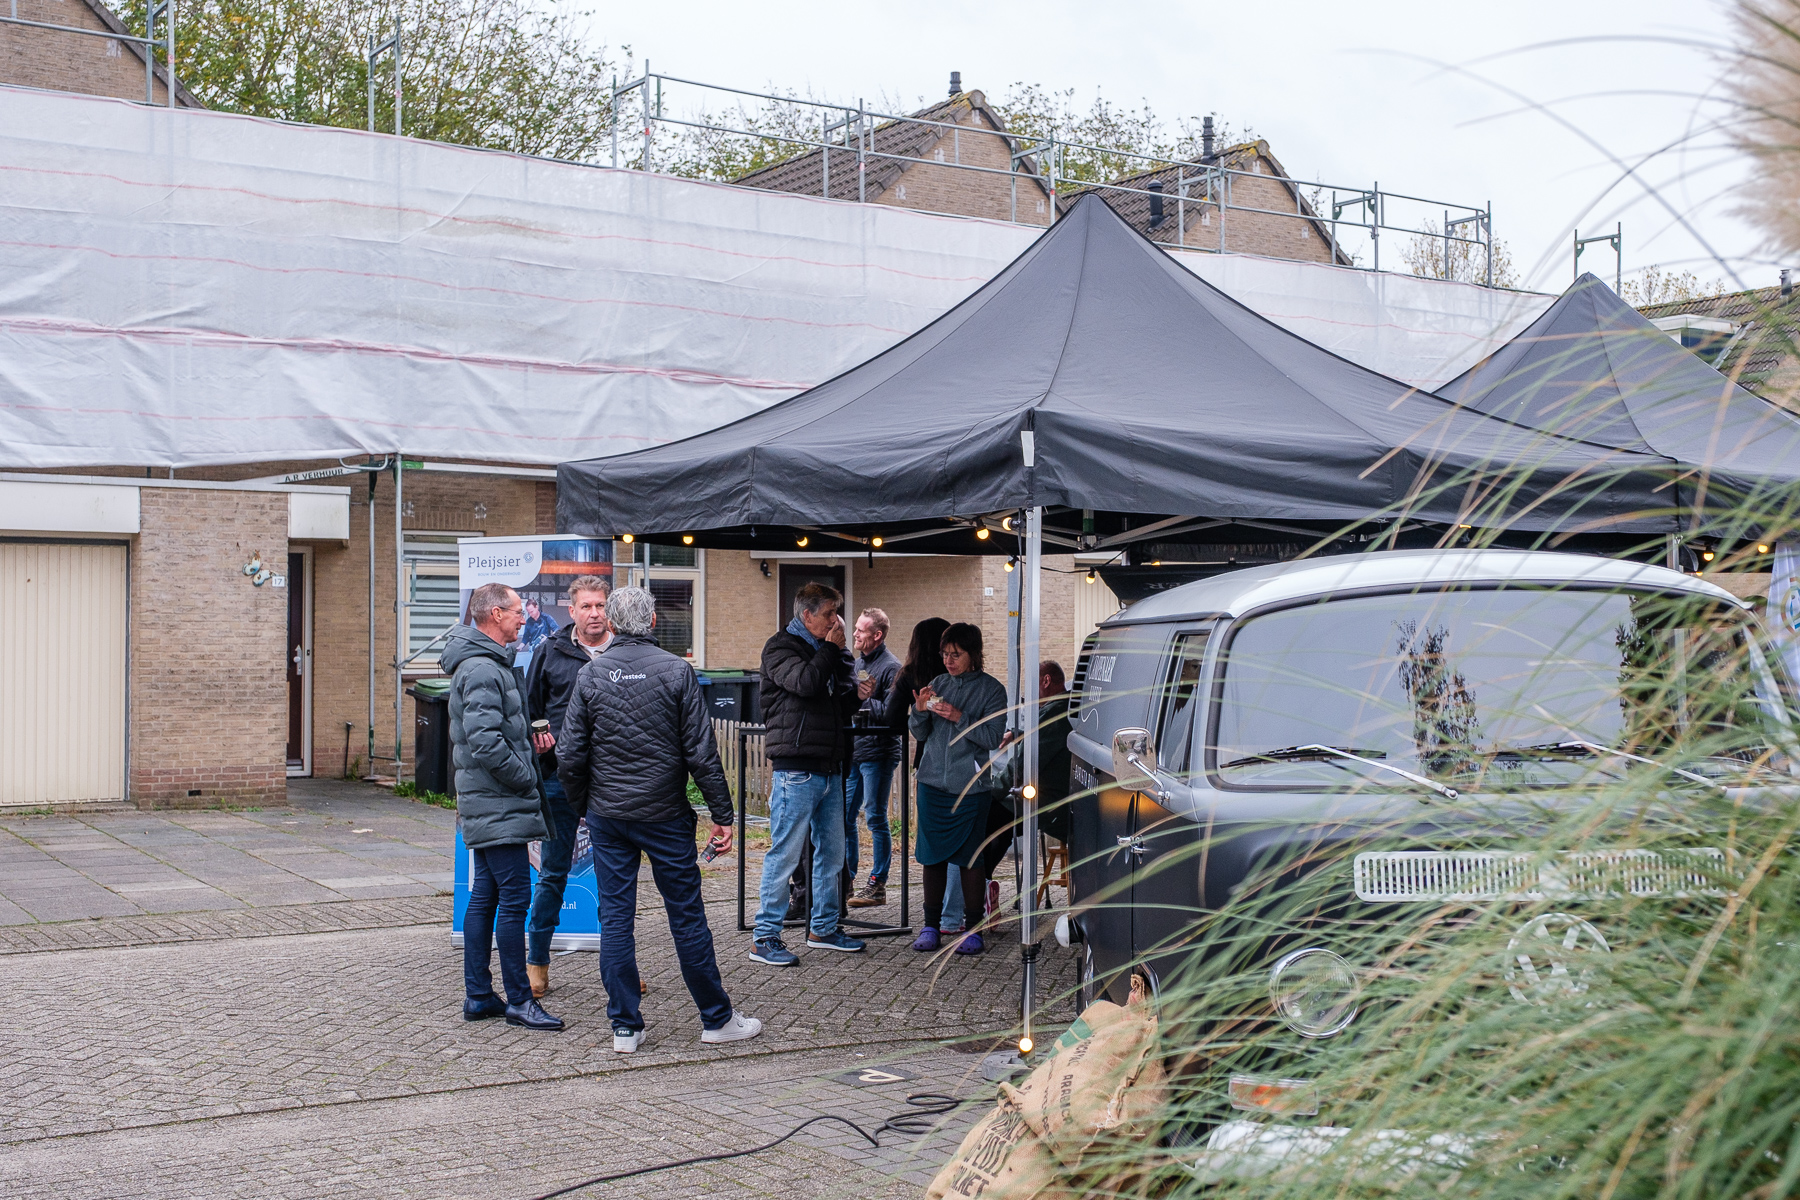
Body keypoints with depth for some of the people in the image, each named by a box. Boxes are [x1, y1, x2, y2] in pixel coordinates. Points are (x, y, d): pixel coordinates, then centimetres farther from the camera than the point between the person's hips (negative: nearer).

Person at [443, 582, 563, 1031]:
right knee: (515, 899, -7)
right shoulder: (481, 670, -16)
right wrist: (527, 779, -14)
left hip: (486, 807, 11)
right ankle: (519, 1001, -1)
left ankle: (479, 997, 18)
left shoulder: (488, 664, 17)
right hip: (498, 808, -11)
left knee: (484, 898, 12)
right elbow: (487, 744, -23)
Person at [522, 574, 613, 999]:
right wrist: (537, 739, -8)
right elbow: (529, 711, 10)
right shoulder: (550, 653, 4)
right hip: (561, 777, 0)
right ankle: (537, 964, 15)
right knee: (553, 872, 6)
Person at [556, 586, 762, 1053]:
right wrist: (721, 815, -3)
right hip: (665, 816, -2)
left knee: (615, 918, 7)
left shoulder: (590, 674, 0)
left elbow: (569, 756, -1)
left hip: (607, 818, 2)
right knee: (687, 915, 5)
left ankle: (625, 1027, 10)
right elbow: (701, 752, -9)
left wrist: (582, 804, 16)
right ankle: (717, 1019, 15)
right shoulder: (676, 671, -7)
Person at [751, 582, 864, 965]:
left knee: (832, 851, 13)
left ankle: (823, 928, 25)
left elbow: (840, 707, 22)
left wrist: (856, 692, 1)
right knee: (784, 853, -7)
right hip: (796, 770, -8)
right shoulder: (781, 648, -4)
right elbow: (805, 682, -23)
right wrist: (831, 649, -9)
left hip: (829, 768, 8)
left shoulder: (825, 650, 19)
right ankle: (766, 938, -3)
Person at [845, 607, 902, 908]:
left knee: (876, 818, -3)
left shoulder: (891, 667, -10)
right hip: (853, 752, 8)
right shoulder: (857, 663, 15)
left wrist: (865, 700, -22)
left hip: (877, 754, -8)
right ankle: (846, 879, 20)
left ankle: (877, 885, 3)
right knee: (844, 817, 10)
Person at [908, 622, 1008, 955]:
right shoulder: (939, 684, 10)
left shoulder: (991, 689, -2)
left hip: (971, 787, -4)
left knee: (970, 858, -1)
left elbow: (993, 738, -10)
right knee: (933, 855, 5)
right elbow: (920, 734, 11)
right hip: (933, 781, 4)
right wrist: (920, 711, -9)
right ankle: (931, 926, 12)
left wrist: (959, 718, -19)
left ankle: (972, 929, 7)